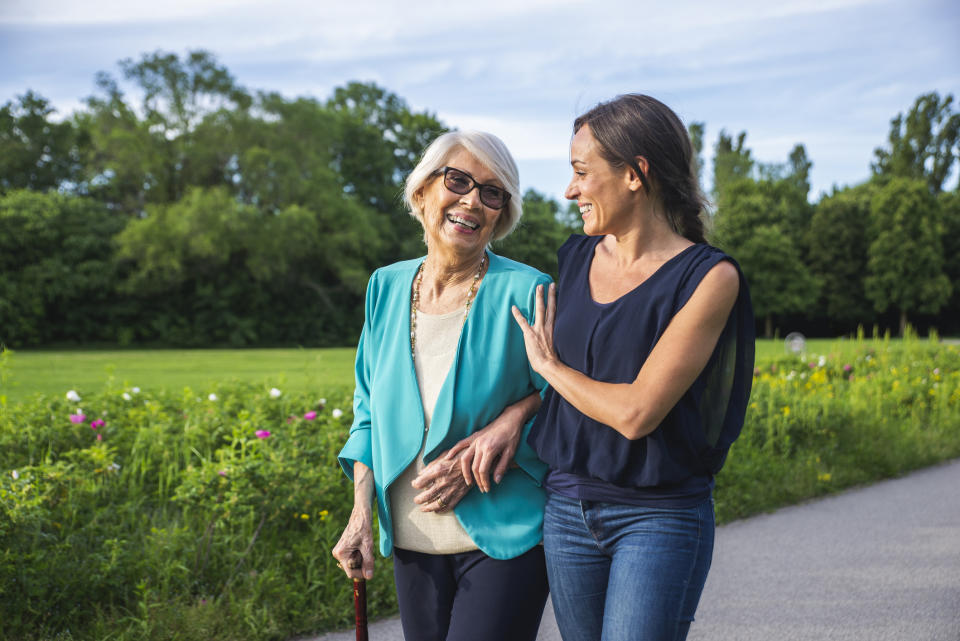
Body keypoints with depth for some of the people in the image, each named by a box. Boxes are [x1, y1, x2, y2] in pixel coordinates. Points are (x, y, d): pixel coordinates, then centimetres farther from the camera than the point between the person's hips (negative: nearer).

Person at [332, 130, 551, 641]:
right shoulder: (386, 287, 6)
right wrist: (361, 512, 4)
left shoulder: (525, 292, -9)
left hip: (503, 540, -4)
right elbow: (368, 409, 12)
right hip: (414, 539, 5)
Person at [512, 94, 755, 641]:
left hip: (661, 518, -6)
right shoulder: (577, 258, 7)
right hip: (568, 508, 6)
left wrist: (549, 364, -5)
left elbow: (636, 412, -19)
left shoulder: (709, 277, -12)